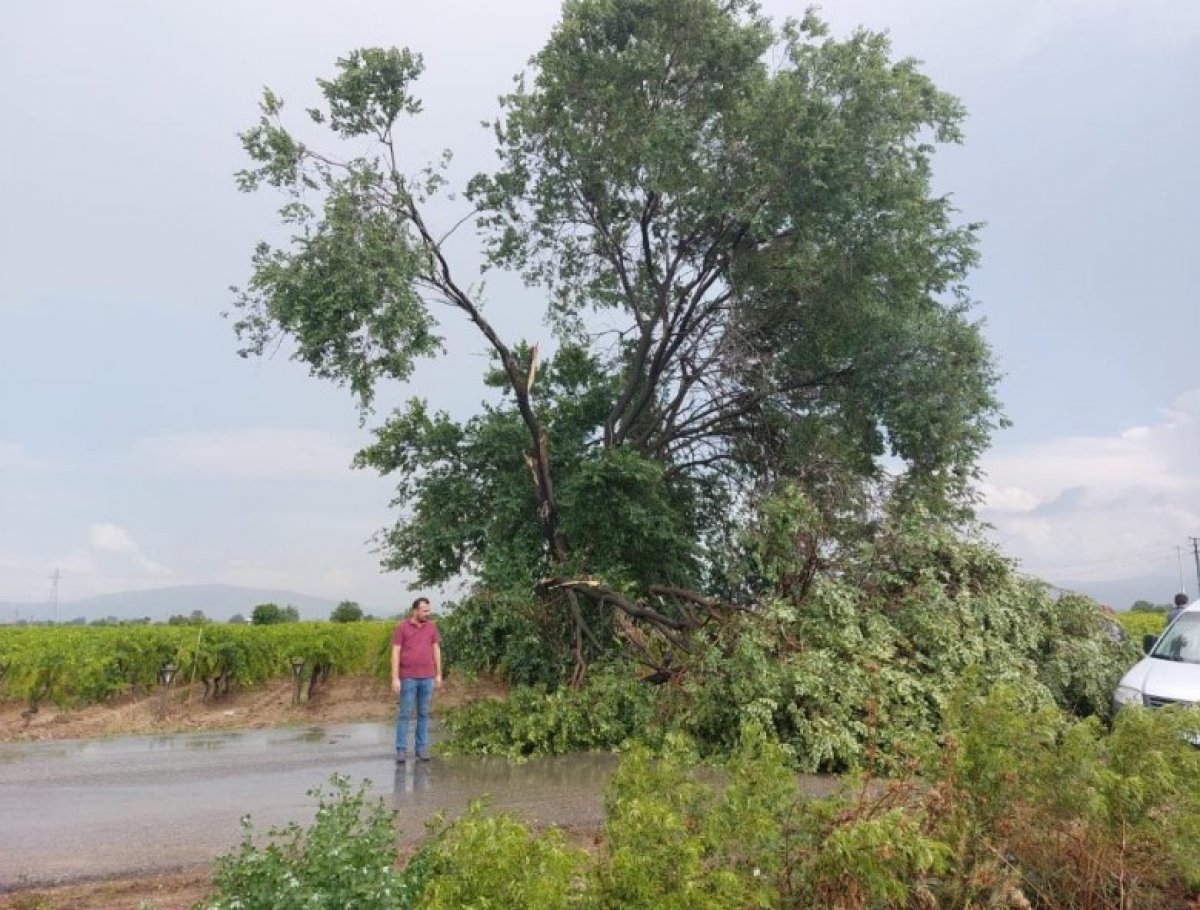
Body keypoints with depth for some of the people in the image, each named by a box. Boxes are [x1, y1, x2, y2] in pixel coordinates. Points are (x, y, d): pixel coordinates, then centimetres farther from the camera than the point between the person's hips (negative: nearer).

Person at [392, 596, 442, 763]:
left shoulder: (431, 626, 5)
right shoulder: (402, 627, -5)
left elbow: (436, 650, 9)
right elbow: (395, 653, -7)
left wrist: (439, 675, 6)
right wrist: (395, 678, -12)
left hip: (427, 678, 3)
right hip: (408, 678, -3)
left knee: (424, 714, 7)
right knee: (405, 714, -1)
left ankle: (421, 749, 14)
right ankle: (401, 750, 6)